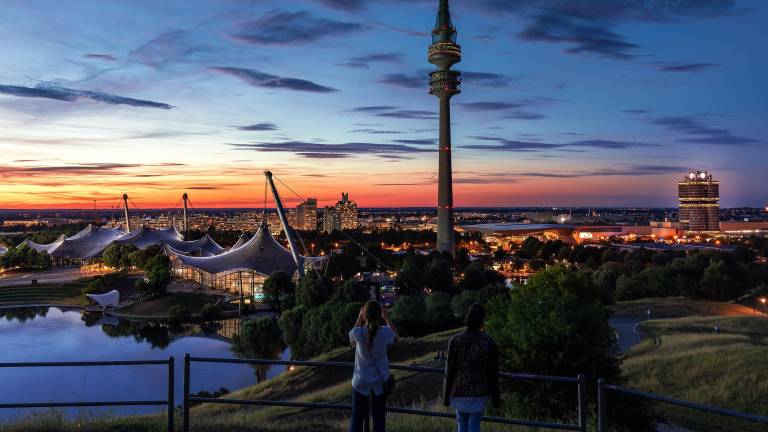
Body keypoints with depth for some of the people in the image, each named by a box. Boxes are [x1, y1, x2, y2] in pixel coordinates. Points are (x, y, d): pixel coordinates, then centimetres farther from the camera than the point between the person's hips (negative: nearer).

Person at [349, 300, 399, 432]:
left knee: (357, 416, 11)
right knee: (378, 417, 12)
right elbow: (396, 337, 7)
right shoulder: (385, 332, -17)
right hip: (380, 381, 1)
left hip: (361, 381, -1)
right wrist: (386, 317, 4)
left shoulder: (358, 332, -19)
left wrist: (359, 319, 3)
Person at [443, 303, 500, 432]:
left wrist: (446, 395, 2)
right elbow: (493, 373, -6)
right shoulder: (489, 342, -11)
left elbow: (449, 371, -8)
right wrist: (495, 396, 6)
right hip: (479, 392, 0)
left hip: (460, 391, 0)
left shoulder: (455, 341, -12)